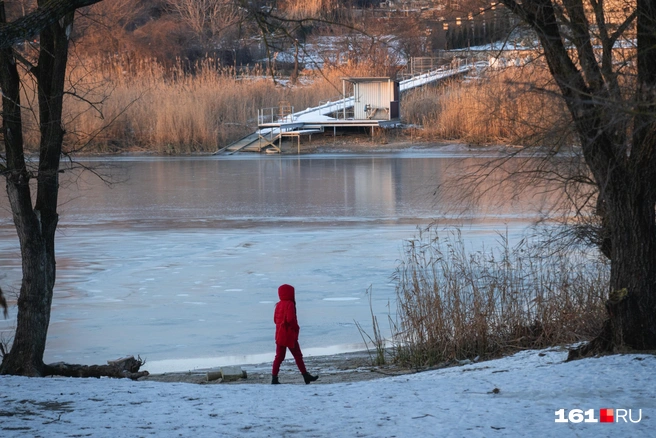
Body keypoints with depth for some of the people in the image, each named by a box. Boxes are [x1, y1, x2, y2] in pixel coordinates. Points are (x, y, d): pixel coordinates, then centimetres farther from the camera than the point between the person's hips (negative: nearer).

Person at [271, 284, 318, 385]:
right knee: (298, 356, 3)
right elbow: (290, 319, -23)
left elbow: (275, 319, 13)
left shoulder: (279, 305, 9)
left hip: (279, 334, 7)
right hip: (290, 335, -7)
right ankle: (306, 376, 10)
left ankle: (274, 377, -1)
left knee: (279, 356, 6)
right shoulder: (290, 304, -15)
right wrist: (296, 327, -7)